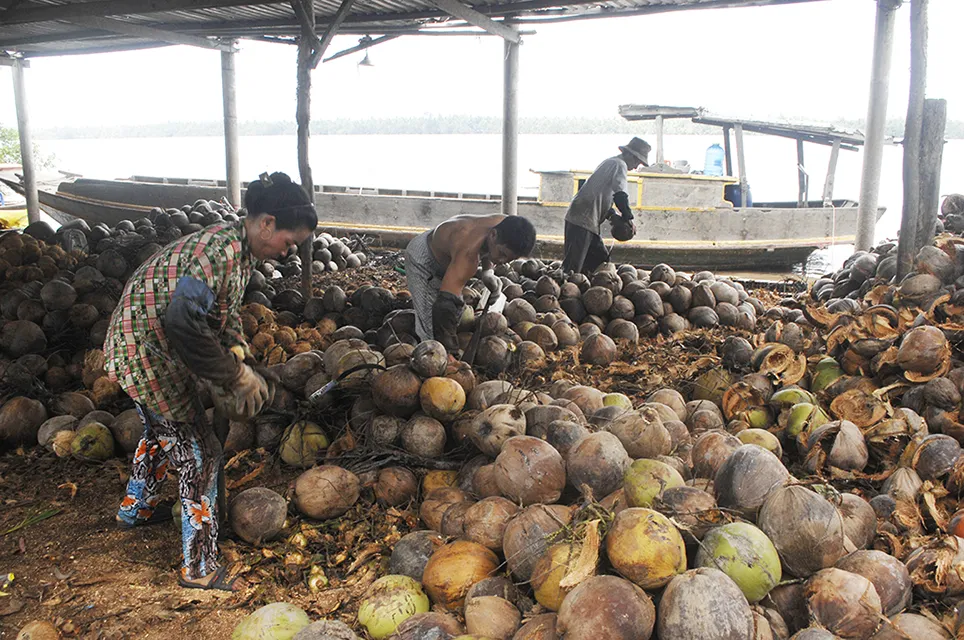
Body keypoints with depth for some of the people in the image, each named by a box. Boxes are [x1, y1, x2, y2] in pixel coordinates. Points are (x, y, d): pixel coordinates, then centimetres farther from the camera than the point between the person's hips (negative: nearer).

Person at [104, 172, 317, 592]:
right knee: (200, 455, -3)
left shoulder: (238, 249, 3)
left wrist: (238, 358, -3)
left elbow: (224, 313, 13)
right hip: (146, 355, -10)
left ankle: (134, 509, 56)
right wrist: (235, 377, -26)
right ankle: (198, 568, 9)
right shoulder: (221, 250, -29)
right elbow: (184, 323, -36)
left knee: (163, 433, 30)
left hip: (150, 349, 10)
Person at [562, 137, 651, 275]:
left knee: (601, 260, 14)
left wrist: (614, 216, 18)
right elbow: (620, 194, -22)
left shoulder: (610, 163, 23)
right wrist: (629, 218, -16)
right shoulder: (619, 165, -7)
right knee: (573, 267, -11)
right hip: (583, 219, -10)